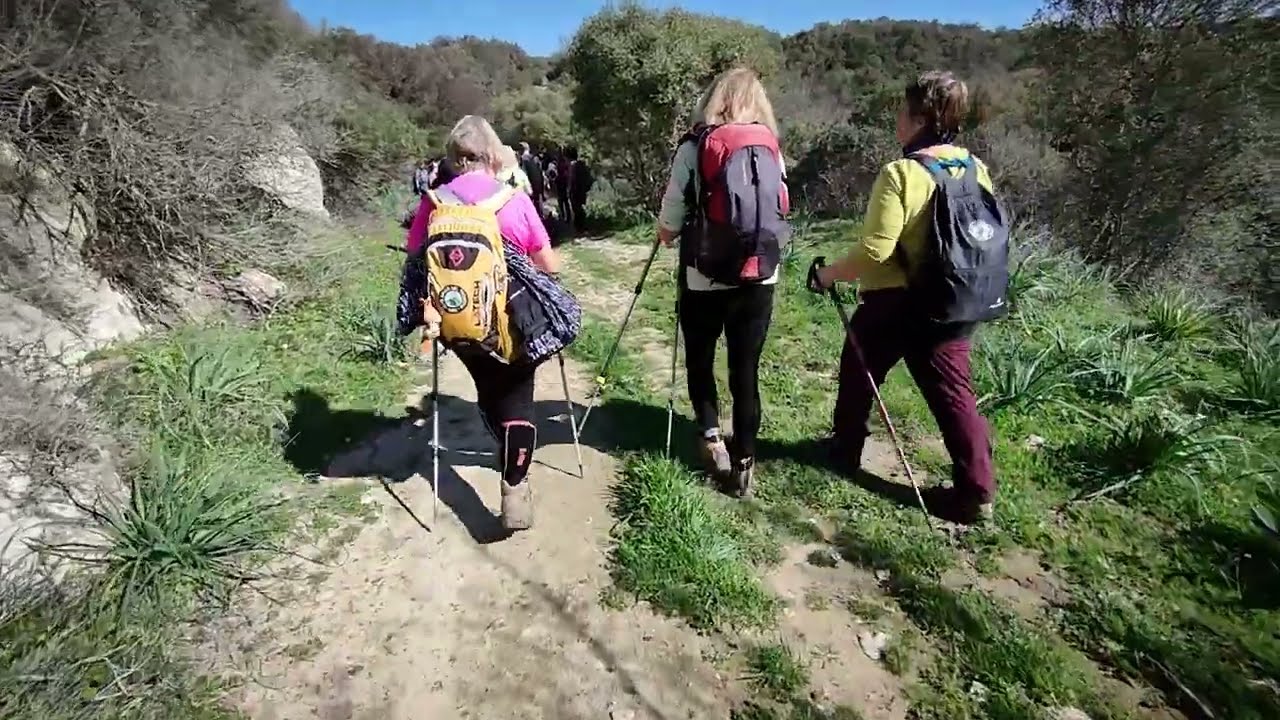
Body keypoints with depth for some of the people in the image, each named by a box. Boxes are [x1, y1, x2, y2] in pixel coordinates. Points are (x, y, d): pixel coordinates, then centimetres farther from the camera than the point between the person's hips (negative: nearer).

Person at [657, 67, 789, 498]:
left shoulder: (694, 147, -6)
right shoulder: (772, 149, 5)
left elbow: (669, 224, -7)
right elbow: (779, 211, 13)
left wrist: (666, 234, 15)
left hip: (704, 278, -3)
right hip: (759, 277, 3)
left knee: (699, 358, 20)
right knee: (746, 369, 10)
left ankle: (710, 436, 12)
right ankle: (744, 462, 15)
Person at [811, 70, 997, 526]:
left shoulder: (900, 174, -19)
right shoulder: (976, 171, 4)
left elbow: (873, 251, -23)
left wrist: (829, 274, -9)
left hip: (893, 303, -6)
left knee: (858, 375, 17)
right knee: (953, 394, 9)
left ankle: (844, 450, 35)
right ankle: (976, 494, 10)